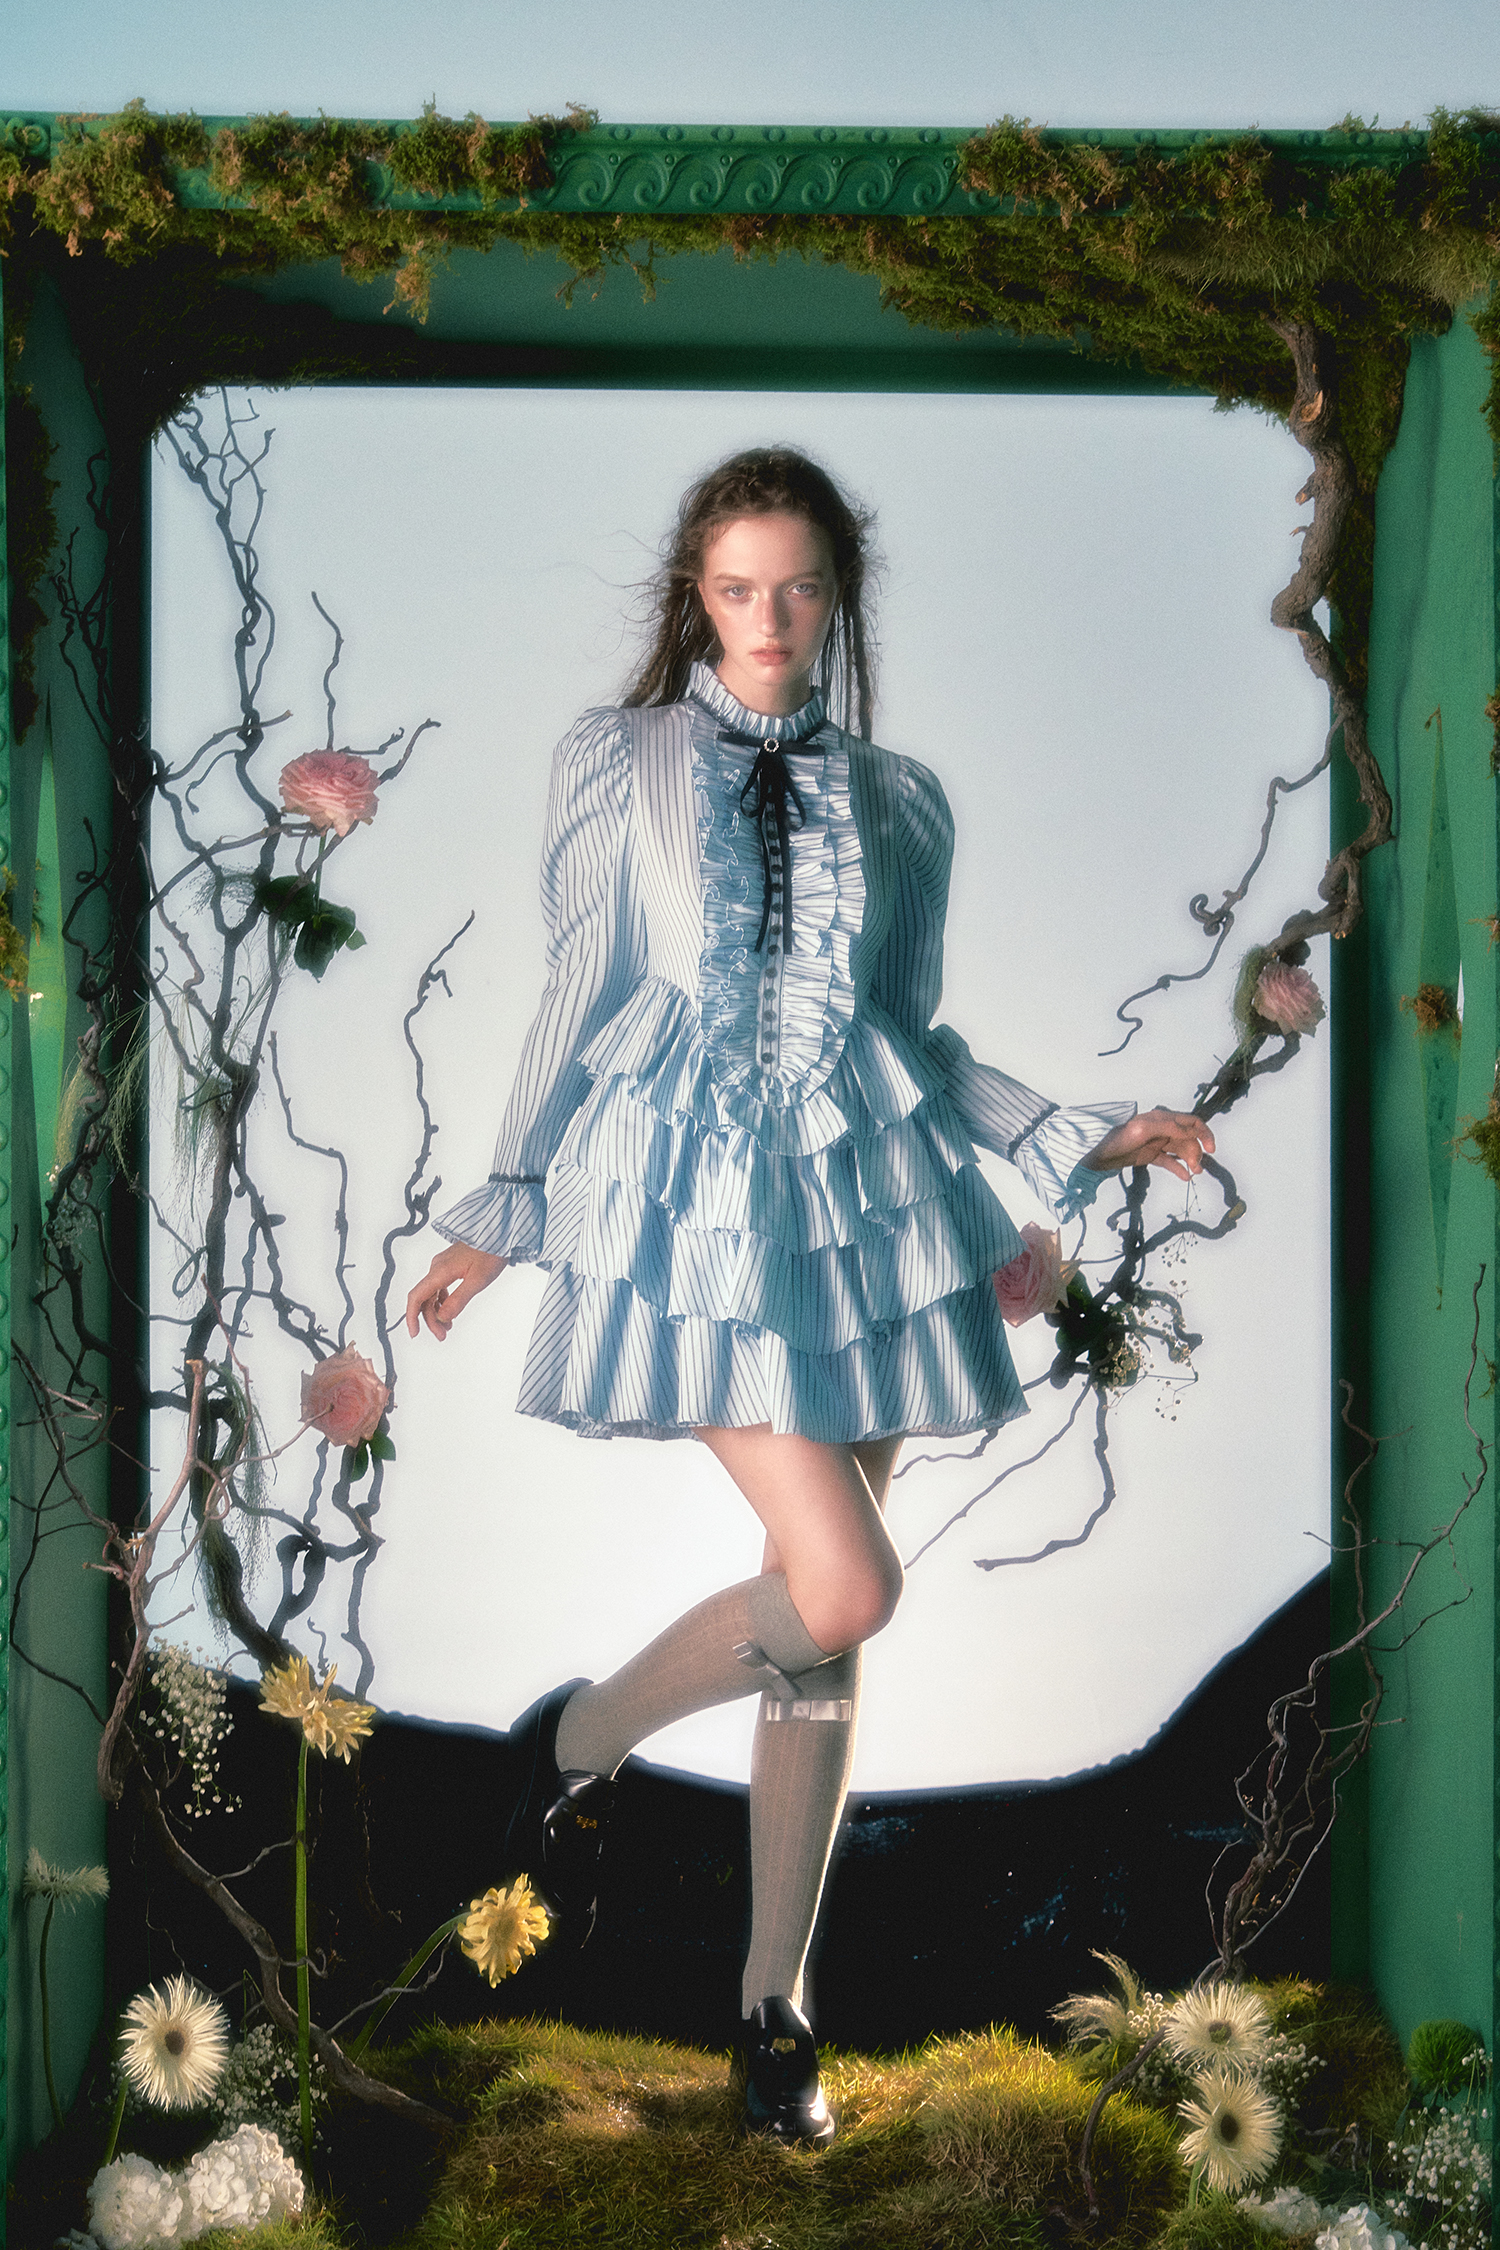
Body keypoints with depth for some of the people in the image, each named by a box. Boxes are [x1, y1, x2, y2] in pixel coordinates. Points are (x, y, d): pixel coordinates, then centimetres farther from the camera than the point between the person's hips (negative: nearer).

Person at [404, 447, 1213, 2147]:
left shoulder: (896, 802, 11)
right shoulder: (615, 767, 4)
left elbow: (910, 1032, 15)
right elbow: (576, 1009, 6)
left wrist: (1081, 1135, 7)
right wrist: (499, 1215, 5)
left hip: (863, 1197, 3)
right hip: (698, 1202, -3)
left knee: (828, 1618, 4)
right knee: (843, 1588, -17)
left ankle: (773, 2003, 18)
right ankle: (579, 1740, 12)